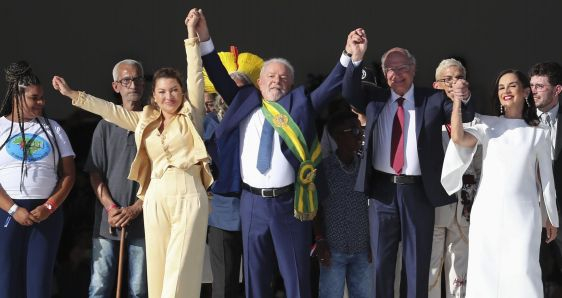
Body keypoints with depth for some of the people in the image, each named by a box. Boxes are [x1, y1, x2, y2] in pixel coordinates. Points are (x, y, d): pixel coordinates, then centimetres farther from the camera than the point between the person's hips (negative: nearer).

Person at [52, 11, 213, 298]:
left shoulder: (191, 115, 5)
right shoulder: (145, 121, 15)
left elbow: (195, 75, 0)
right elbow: (110, 110, 16)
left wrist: (192, 34, -3)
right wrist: (72, 94, 14)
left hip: (189, 198, -4)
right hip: (156, 199, 4)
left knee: (180, 270, -9)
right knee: (157, 268, 3)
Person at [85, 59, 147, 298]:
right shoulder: (106, 127, 9)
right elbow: (95, 174, 7)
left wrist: (135, 209, -9)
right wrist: (111, 208, -7)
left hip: (142, 221, -1)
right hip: (107, 222, 1)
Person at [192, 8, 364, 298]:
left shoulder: (299, 106, 7)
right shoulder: (245, 104, 11)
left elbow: (332, 86, 0)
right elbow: (221, 79, 10)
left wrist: (349, 56, -14)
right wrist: (204, 39, 1)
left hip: (289, 202, -2)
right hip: (252, 201, 2)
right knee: (255, 275, 8)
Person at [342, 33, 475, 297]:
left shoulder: (433, 100, 2)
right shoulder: (375, 100, 8)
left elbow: (465, 117, -4)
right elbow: (349, 94, -5)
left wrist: (464, 98, -28)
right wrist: (356, 58, -19)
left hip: (419, 191, -2)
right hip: (383, 189, 2)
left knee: (417, 263, 7)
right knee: (381, 261, 10)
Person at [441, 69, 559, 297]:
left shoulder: (537, 133, 8)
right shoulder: (488, 125, 7)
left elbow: (545, 176, 13)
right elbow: (458, 137, -11)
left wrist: (552, 217, 17)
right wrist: (457, 99, -11)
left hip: (522, 213, -1)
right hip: (487, 211, 1)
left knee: (522, 274, -9)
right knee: (485, 271, 2)